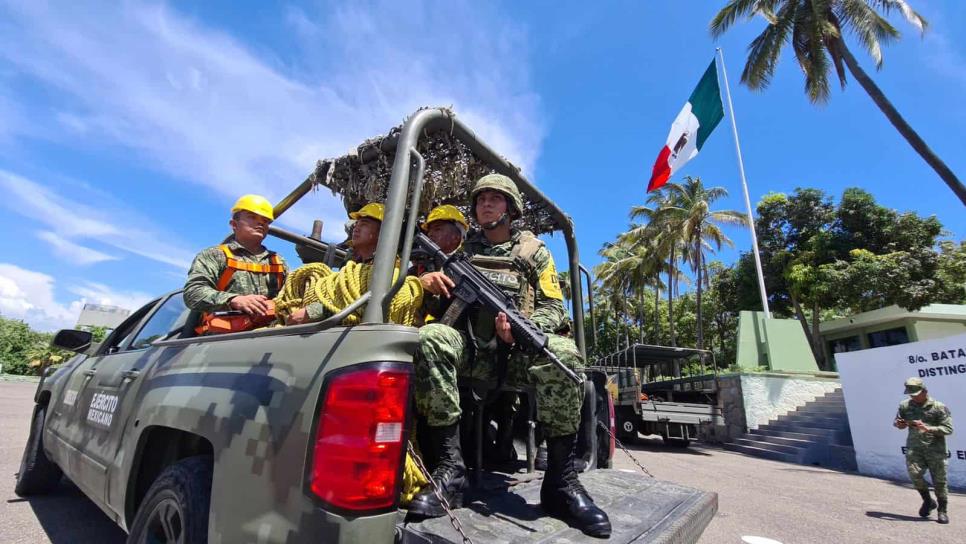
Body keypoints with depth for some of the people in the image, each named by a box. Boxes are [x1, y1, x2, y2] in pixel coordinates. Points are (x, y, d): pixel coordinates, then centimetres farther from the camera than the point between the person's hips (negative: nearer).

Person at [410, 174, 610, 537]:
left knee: (563, 353, -33)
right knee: (430, 339, -31)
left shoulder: (533, 250, 15)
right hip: (471, 347, 2)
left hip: (518, 349, -1)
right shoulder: (461, 250, 21)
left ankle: (561, 481, -21)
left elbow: (554, 307, 7)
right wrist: (426, 280, -5)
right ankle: (450, 468, -29)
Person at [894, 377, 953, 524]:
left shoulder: (939, 407, -5)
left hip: (935, 449, -2)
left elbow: (948, 429, -6)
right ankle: (928, 501, 12)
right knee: (914, 474, -14)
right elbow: (897, 421, 18)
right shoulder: (905, 405, 6)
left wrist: (928, 429, -22)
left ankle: (942, 510, 24)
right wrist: (898, 424, -6)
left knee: (939, 480, 5)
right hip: (914, 448, 2)